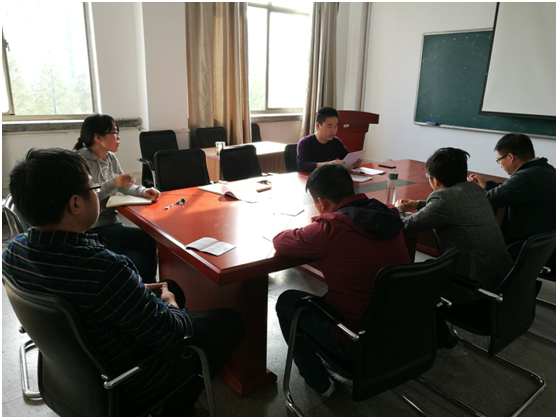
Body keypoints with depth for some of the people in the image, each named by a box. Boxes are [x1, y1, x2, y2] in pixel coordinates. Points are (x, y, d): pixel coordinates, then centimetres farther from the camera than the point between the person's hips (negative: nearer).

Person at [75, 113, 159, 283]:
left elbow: (123, 185, 10)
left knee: (140, 259, -16)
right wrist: (113, 184, -27)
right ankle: (150, 284, 2)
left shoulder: (110, 158, 8)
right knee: (148, 239, -16)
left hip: (111, 224, 7)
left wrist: (143, 191, -9)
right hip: (94, 231, -7)